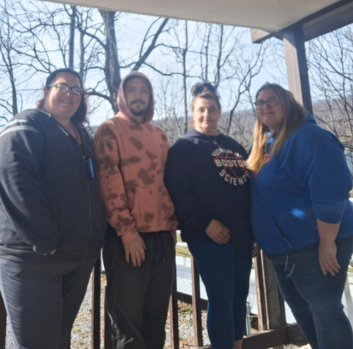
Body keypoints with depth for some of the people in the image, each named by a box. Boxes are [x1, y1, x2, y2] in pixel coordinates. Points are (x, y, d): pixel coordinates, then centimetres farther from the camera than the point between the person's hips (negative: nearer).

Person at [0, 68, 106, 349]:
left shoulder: (84, 137, 18)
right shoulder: (26, 128, -5)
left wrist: (96, 238, 12)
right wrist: (44, 241, -22)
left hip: (79, 257, 7)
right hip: (33, 257, -7)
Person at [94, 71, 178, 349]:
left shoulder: (160, 135, 18)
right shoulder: (109, 130, 0)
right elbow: (108, 181, -10)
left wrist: (173, 224, 11)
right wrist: (127, 231, -15)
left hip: (162, 235, 6)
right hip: (128, 236, -5)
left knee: (157, 314, 13)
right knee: (128, 317, 2)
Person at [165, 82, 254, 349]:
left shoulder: (233, 146, 17)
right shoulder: (184, 147, -1)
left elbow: (249, 185, 21)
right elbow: (178, 192, -12)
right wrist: (205, 223, -18)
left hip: (242, 234, 7)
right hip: (210, 236, -6)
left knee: (240, 295, 13)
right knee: (221, 299, -4)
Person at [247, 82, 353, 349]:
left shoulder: (308, 137, -16)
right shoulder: (266, 145, 11)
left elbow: (330, 194, -24)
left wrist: (327, 244, -24)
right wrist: (266, 239, 16)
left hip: (315, 245, -9)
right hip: (285, 248, 10)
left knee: (324, 310, -1)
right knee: (303, 311, 19)